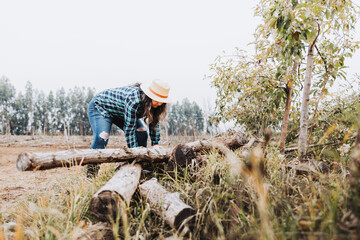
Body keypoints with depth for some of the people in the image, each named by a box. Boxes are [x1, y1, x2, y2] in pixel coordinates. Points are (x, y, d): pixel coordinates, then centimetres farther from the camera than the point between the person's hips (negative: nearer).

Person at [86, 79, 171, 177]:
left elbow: (154, 123, -4)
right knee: (102, 137, -30)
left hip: (120, 112, 8)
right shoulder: (133, 100, -40)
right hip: (100, 107, -8)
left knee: (142, 132, -6)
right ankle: (90, 175, -22)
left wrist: (155, 144, -9)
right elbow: (129, 128, -36)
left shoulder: (152, 102, -16)